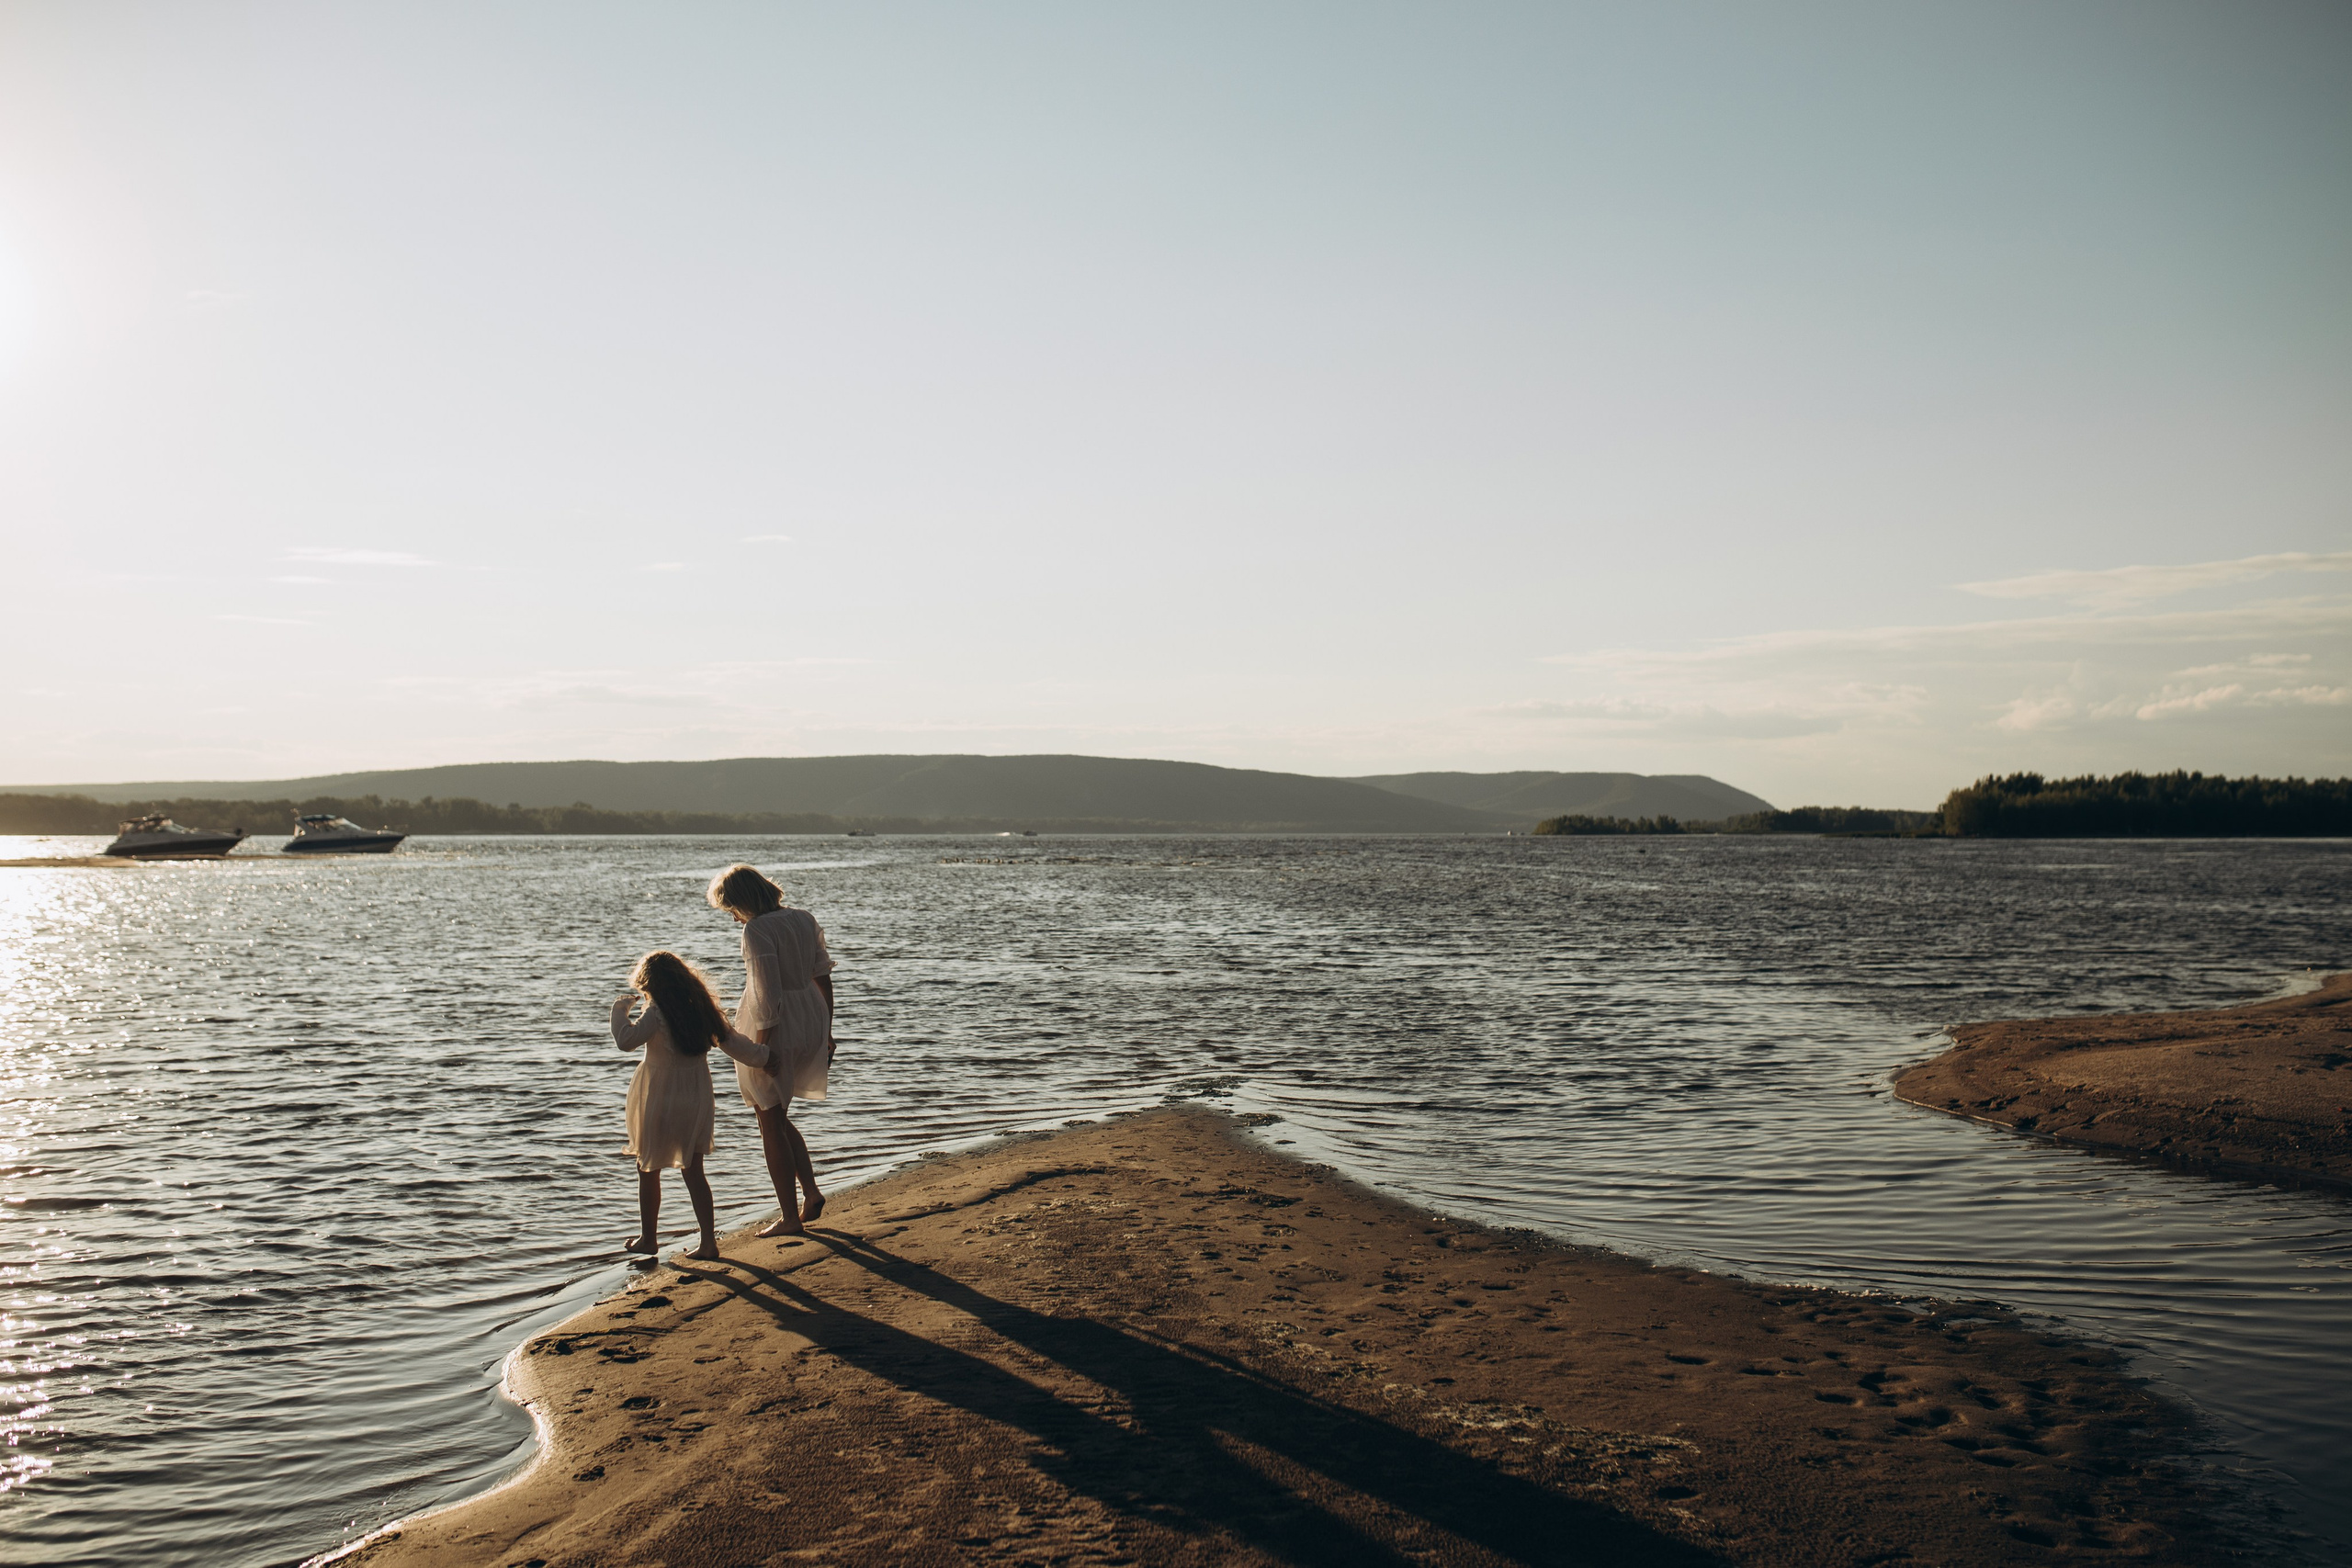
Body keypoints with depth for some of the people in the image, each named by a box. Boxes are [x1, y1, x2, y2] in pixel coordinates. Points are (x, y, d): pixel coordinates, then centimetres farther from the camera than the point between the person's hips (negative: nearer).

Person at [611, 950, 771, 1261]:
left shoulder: (657, 1014, -15)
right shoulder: (701, 1009, 4)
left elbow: (626, 1040, -25)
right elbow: (731, 1041, 9)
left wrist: (620, 1009, -9)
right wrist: (763, 1055, 22)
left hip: (660, 1099, -5)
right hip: (697, 1098, 5)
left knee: (648, 1170, 13)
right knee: (694, 1171, 9)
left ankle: (648, 1238, 23)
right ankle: (709, 1241, 3)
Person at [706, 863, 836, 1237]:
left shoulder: (757, 930, -19)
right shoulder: (805, 919, 5)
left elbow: (768, 994, -24)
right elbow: (823, 978, 9)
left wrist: (763, 1048, -20)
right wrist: (826, 1034, 16)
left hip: (775, 1028, -8)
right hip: (810, 1023, 8)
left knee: (771, 1124, 7)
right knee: (778, 1116, 23)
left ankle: (790, 1217, 12)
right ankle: (812, 1192, 16)